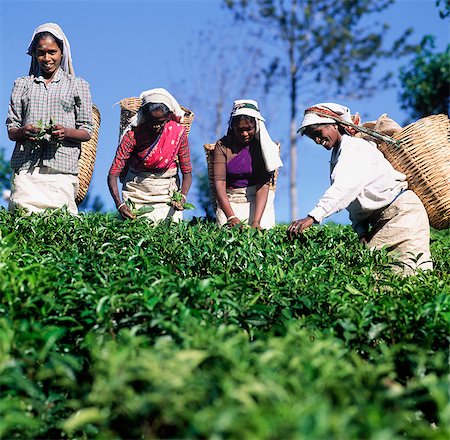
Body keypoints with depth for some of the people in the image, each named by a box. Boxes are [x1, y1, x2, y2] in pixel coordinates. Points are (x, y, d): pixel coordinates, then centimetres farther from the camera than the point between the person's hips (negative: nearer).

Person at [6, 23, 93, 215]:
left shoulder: (77, 85, 13)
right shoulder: (22, 84, 18)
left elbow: (87, 132, 10)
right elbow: (11, 130, 14)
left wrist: (66, 132, -11)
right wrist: (23, 132, -9)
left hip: (62, 168, -1)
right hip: (25, 167, 1)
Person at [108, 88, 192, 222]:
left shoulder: (178, 132, -13)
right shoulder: (133, 134, -18)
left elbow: (187, 172, -6)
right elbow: (113, 174, -20)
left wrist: (182, 197, -24)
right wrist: (119, 204, -34)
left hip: (167, 190, 1)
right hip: (137, 190, -1)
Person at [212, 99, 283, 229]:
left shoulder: (263, 145, -4)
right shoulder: (222, 145, -3)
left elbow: (263, 185, -12)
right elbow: (219, 183, -11)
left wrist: (256, 221, -25)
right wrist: (231, 217, -26)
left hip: (259, 200, 0)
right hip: (229, 200, 0)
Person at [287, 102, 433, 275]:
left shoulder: (354, 146, -12)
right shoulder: (336, 159, 18)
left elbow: (343, 189, -29)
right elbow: (354, 202, 14)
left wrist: (311, 217, -40)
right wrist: (362, 232, -4)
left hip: (401, 209, -9)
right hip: (379, 219, 9)